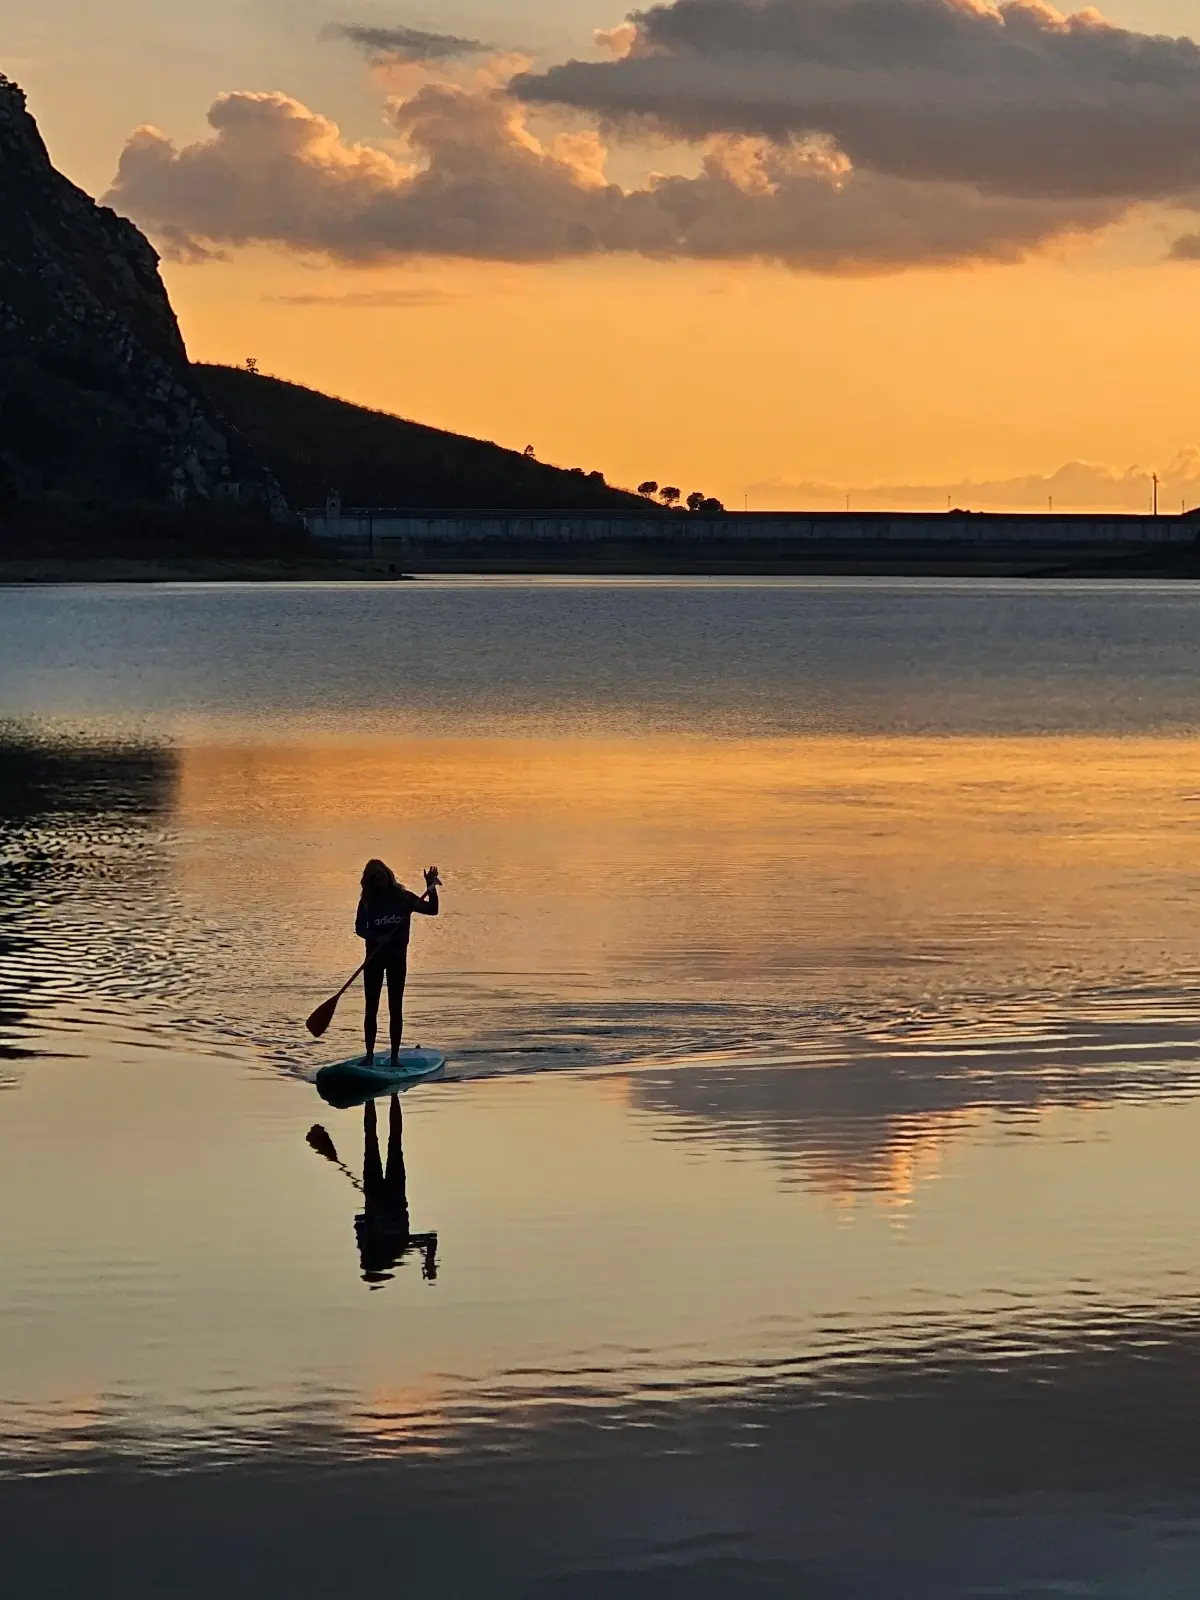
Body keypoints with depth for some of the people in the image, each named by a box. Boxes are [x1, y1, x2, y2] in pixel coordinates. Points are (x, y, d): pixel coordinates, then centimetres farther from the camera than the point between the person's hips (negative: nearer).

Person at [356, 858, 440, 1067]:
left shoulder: (403, 897, 0)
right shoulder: (368, 901, 0)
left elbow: (432, 910, -1)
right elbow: (360, 928, -5)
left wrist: (431, 888, -14)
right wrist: (376, 937, -23)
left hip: (397, 957, 0)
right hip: (374, 958, 0)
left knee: (395, 1008, 2)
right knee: (371, 1008, 2)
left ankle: (395, 1055, 5)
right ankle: (369, 1055, 7)